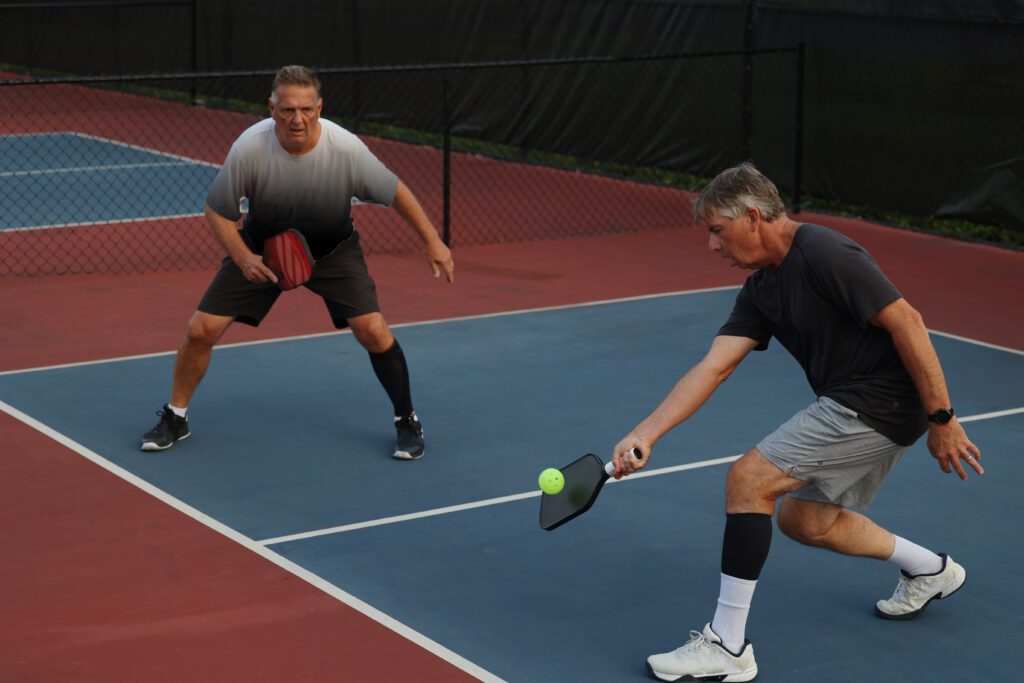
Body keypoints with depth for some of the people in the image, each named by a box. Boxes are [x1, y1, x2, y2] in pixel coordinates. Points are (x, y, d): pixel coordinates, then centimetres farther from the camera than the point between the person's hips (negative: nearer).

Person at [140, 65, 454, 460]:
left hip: (333, 250, 0)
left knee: (373, 330, -17)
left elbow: (395, 193, -11)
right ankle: (175, 419, 19)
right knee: (201, 330, -6)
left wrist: (432, 241, -8)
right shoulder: (249, 149, -29)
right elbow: (217, 212, -13)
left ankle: (406, 421, 7)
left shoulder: (347, 149, -29)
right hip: (262, 247, 1)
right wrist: (243, 258, -27)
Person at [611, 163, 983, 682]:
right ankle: (931, 570, 40)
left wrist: (942, 418, -19)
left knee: (748, 480, -14)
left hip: (878, 402, -10)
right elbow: (712, 368, 2)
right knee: (801, 518, 23)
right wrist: (643, 435, -9)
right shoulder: (760, 290, 9)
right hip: (850, 405, 10)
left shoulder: (824, 254, -19)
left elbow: (906, 322, -21)